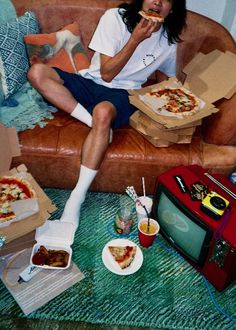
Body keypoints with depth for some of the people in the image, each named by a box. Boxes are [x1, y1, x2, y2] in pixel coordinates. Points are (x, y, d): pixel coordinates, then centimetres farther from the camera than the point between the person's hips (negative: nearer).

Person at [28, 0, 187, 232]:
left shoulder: (169, 41, 3)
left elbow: (170, 78, 21)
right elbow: (106, 73, -11)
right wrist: (136, 39, -19)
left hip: (122, 93, -1)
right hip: (90, 81, 2)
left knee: (103, 112, -39)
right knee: (37, 72, -22)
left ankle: (76, 199, -34)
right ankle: (94, 122, -26)